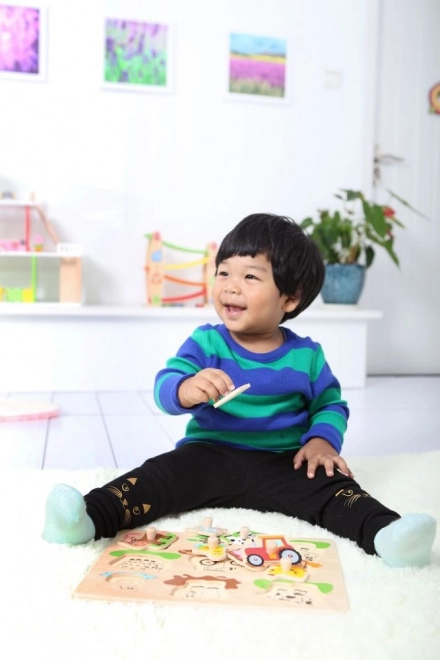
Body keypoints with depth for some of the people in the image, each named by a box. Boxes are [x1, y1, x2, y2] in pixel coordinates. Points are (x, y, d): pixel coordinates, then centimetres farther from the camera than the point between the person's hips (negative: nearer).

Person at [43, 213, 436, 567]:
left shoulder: (306, 355, 3)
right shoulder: (205, 342, -1)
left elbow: (331, 404, 13)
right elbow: (164, 386, -14)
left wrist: (322, 439, -9)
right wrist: (185, 389, -39)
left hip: (283, 464, 1)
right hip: (209, 454, 0)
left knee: (331, 485, -25)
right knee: (159, 475, -25)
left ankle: (384, 534, -46)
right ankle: (92, 517, -40)